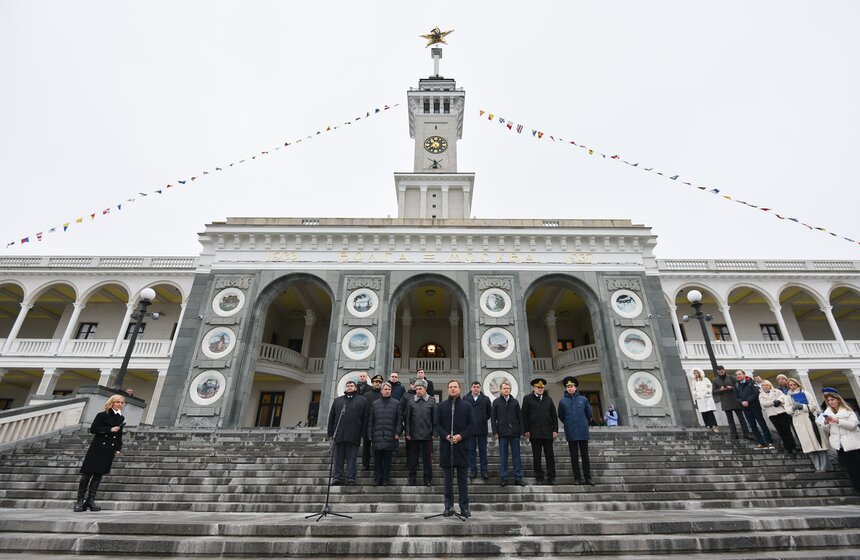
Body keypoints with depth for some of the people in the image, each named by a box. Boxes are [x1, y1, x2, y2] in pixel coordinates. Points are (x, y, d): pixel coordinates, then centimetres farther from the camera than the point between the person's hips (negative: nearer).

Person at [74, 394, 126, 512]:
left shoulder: (121, 418, 11)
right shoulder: (102, 415, -4)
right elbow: (93, 429, -10)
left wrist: (118, 449, 9)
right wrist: (110, 429, -17)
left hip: (109, 450, 4)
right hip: (97, 448, -4)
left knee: (98, 475, 4)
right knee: (87, 474, 0)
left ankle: (90, 500, 9)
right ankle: (80, 501, 11)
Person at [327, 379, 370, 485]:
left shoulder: (362, 400, 10)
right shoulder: (337, 400, 18)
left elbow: (366, 417, 4)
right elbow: (331, 417, 14)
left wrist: (363, 433, -4)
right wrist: (331, 433, 6)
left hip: (353, 435, -2)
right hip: (339, 435, 2)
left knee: (351, 458, 0)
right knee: (338, 458, 5)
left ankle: (350, 478, 3)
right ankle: (337, 477, 11)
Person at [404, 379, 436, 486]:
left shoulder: (432, 401, 0)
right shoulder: (410, 401, 0)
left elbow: (434, 418, 1)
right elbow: (407, 418, 3)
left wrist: (434, 433, -2)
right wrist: (407, 433, -1)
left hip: (427, 435, 0)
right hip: (414, 435, 1)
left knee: (427, 457, 8)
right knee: (413, 457, 9)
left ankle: (428, 479, 21)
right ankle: (412, 478, 22)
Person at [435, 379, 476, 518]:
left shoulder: (466, 406, 4)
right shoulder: (441, 406, 6)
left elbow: (472, 424, 1)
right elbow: (437, 425, 4)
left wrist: (461, 436, -11)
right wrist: (446, 436, -11)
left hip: (461, 445, -1)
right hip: (446, 446, 1)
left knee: (462, 478, 6)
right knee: (448, 478, 8)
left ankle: (464, 507, 15)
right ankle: (449, 506, 17)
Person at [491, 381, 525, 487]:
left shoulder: (514, 402, 8)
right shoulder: (496, 402, 4)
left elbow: (520, 417, 8)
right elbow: (493, 418, 3)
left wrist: (521, 430, 1)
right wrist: (495, 432, -4)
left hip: (514, 432, 1)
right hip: (502, 433, -1)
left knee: (516, 456, 5)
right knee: (503, 457, 4)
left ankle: (518, 478, 12)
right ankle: (504, 478, 12)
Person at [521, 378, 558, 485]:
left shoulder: (548, 399, 12)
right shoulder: (527, 399, 3)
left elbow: (554, 416, 11)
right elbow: (524, 416, 0)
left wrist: (555, 430, 2)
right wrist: (526, 430, -7)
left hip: (548, 432, 2)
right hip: (534, 433, -2)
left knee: (550, 455, 4)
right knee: (536, 456, 5)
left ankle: (551, 477, 12)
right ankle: (539, 477, 14)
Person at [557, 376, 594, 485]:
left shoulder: (583, 399, 1)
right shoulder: (562, 401, -1)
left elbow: (589, 414, 12)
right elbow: (561, 416, 10)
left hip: (583, 432, 0)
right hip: (571, 433, 0)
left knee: (585, 455, 6)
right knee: (574, 456, 6)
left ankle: (588, 477, 16)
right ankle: (577, 477, 15)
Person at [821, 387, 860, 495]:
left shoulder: (848, 411, 1)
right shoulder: (827, 412, 9)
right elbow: (826, 431, 9)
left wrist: (837, 420, -23)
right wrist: (826, 423, -11)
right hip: (840, 445, 3)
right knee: (849, 468, 5)